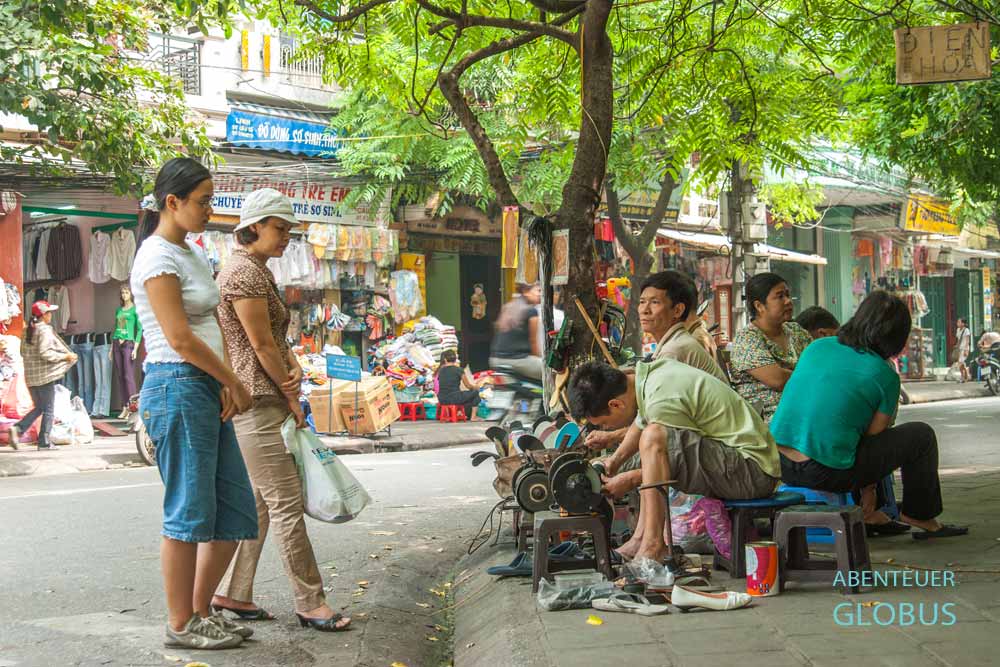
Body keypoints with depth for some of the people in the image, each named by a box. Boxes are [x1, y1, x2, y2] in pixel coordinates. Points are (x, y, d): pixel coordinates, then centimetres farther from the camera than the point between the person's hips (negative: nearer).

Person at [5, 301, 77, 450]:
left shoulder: (28, 331, 10)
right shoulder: (45, 330, -14)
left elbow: (23, 352, 14)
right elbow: (45, 353, -21)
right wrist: (65, 357, -15)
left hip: (30, 376, 8)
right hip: (45, 375, -7)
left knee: (38, 408, 17)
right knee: (48, 410, 3)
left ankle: (17, 429, -1)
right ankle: (44, 442, 4)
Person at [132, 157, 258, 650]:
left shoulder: (192, 254, 16)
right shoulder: (157, 258, -12)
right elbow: (181, 338, -16)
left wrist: (224, 384, 2)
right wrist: (234, 383, -7)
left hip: (208, 389, 9)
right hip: (177, 390, -9)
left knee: (235, 511, 10)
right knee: (190, 511, -3)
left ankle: (201, 610, 21)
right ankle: (181, 624, 8)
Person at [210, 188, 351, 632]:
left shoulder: (258, 272, 18)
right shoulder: (245, 272, -13)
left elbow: (277, 339, 17)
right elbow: (261, 345, -15)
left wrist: (294, 368, -4)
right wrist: (292, 398, -7)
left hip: (265, 403, 10)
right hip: (255, 403, -10)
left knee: (259, 503, 13)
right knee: (286, 504, -7)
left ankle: (231, 595, 18)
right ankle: (310, 604, -2)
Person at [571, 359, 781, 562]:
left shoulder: (661, 402, -21)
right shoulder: (652, 370, 7)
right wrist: (614, 461, 27)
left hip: (753, 469, -11)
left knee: (653, 439, -23)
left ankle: (653, 544, -18)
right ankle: (642, 537, 12)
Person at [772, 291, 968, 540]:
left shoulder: (818, 347, 10)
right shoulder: (885, 376, -5)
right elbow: (875, 434, 2)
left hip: (780, 466, 7)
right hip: (826, 474, -7)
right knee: (921, 436, 10)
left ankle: (868, 515, 32)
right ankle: (919, 517, 27)